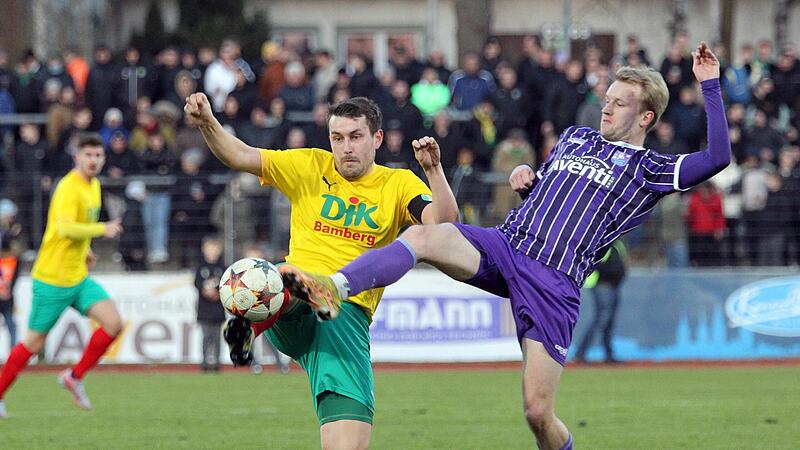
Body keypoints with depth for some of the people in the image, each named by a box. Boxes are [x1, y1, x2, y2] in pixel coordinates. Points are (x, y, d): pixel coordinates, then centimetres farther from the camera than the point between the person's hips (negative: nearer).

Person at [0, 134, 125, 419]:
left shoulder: (93, 186, 10)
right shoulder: (69, 188, -19)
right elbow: (65, 228, -33)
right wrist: (102, 229, -26)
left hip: (79, 277, 8)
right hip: (52, 279, -8)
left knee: (113, 323, -8)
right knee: (34, 342, 0)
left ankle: (74, 377, 6)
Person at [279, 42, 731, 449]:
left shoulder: (648, 170, 8)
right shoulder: (575, 137, 25)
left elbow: (718, 158, -6)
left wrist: (710, 85, -6)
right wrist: (524, 177, 15)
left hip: (553, 282, -4)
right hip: (503, 244, 4)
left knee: (539, 412, -10)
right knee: (421, 236, -28)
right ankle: (332, 289, -46)